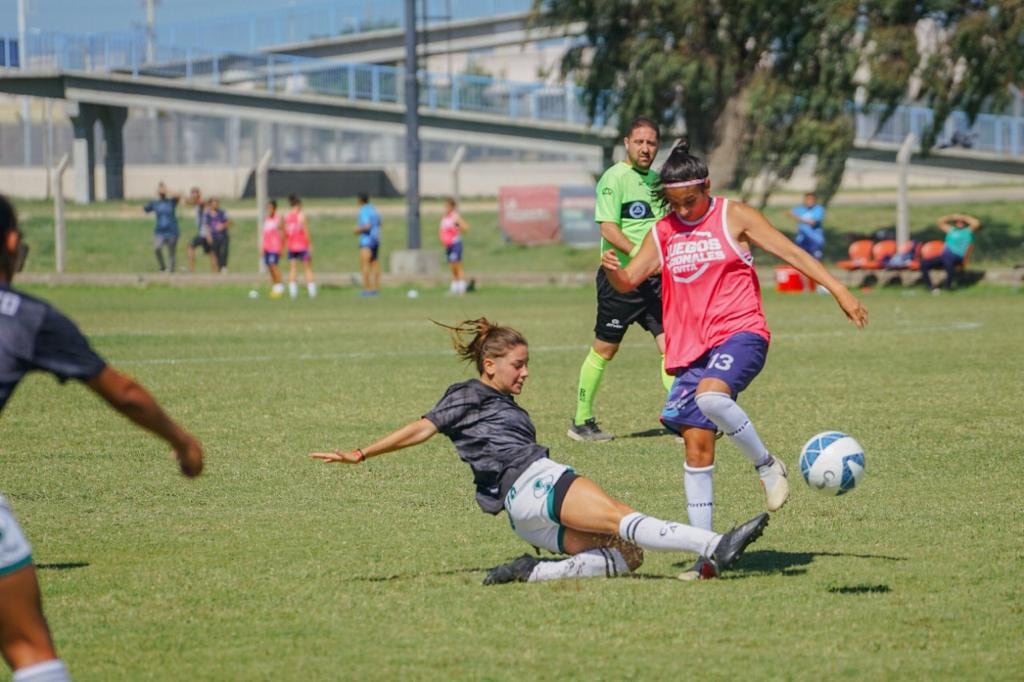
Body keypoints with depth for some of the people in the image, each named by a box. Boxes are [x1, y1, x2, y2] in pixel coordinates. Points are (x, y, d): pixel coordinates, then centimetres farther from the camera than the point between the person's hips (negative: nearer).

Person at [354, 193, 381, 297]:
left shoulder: (364, 211, -15)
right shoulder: (373, 209, 13)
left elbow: (367, 226, -25)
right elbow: (379, 224, 24)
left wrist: (358, 230, -7)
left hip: (367, 241, -9)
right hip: (376, 239, 9)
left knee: (364, 265, -10)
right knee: (374, 264, 9)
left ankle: (367, 289, -15)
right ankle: (376, 289, 9)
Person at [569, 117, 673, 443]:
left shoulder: (656, 180, 14)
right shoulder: (614, 178, -9)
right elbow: (608, 227, -18)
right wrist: (640, 255, -28)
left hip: (654, 279, 6)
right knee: (604, 349, 3)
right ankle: (581, 422, 15)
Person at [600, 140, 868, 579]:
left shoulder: (733, 217, 1)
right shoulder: (663, 234, 12)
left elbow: (790, 251, 0)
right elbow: (630, 281, 7)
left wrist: (837, 290, -5)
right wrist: (613, 271, -18)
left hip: (739, 333, -5)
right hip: (691, 346, 5)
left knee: (711, 397, -35)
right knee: (696, 445, -2)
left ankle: (767, 466, -11)